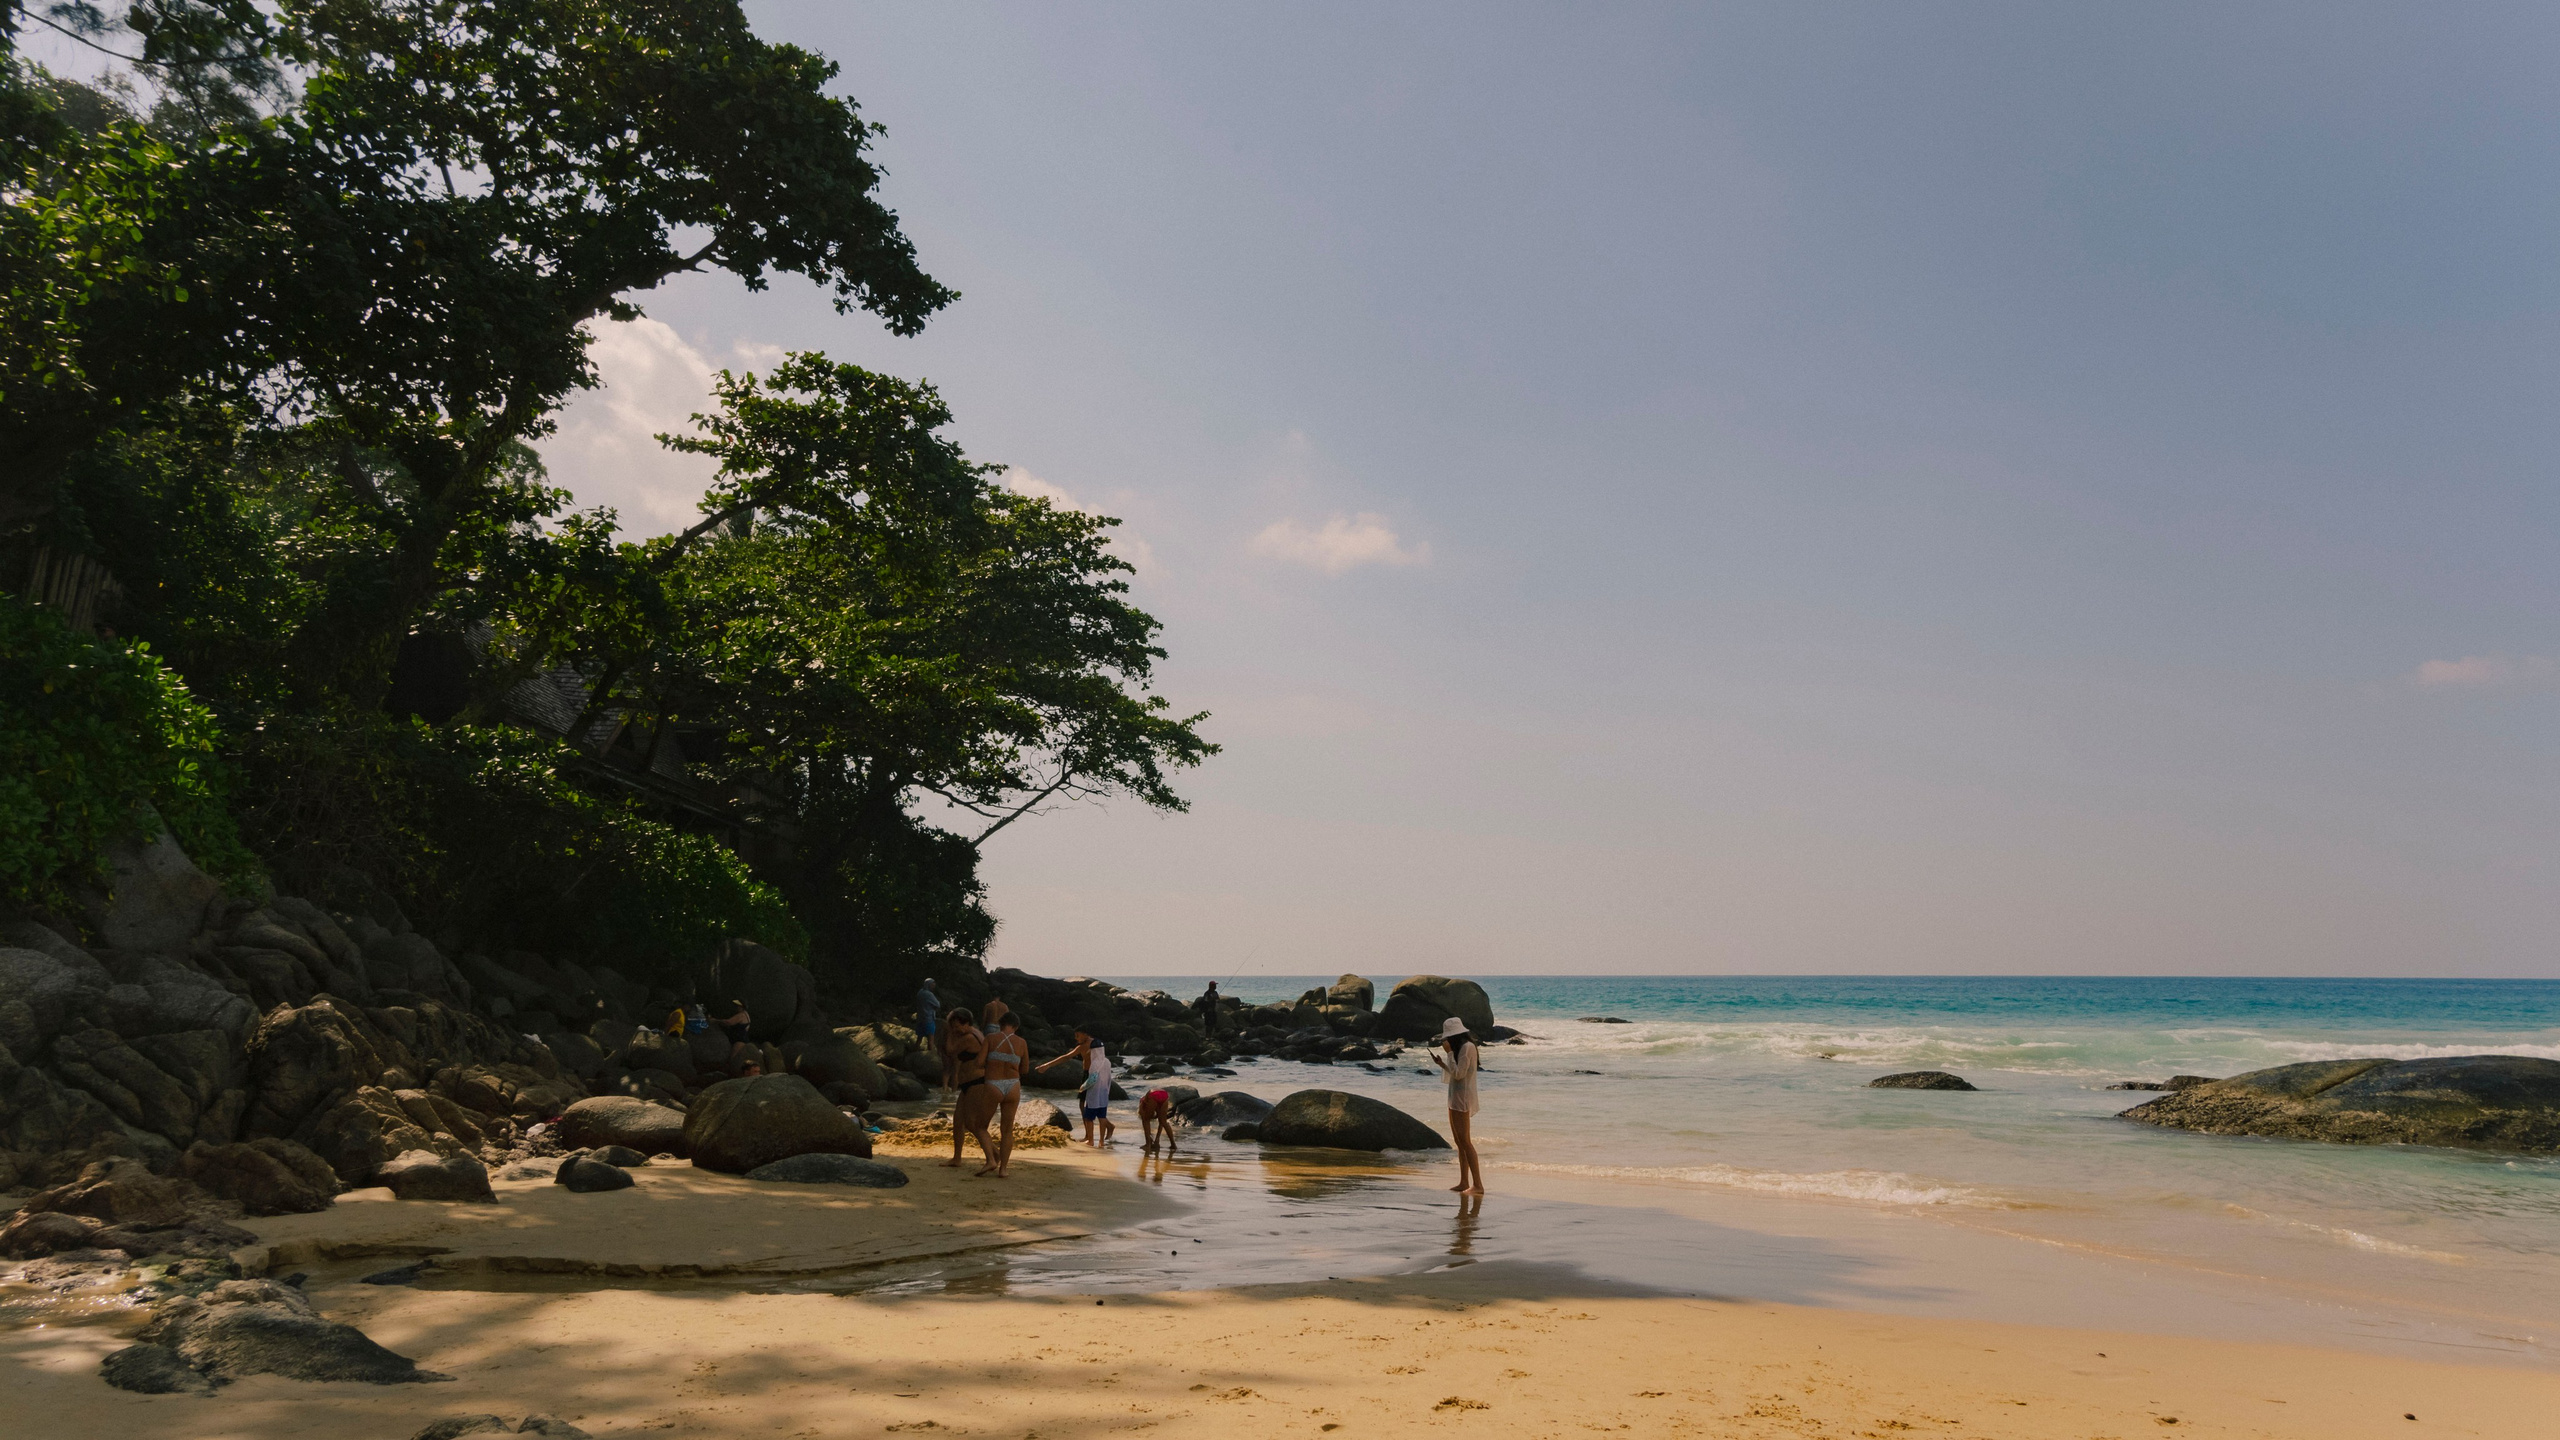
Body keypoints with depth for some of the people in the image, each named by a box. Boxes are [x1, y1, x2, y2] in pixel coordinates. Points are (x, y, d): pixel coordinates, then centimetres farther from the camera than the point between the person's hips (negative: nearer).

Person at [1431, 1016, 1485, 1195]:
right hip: (1455, 1098, 10)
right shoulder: (1460, 1047, 16)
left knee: (1465, 1141, -13)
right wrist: (1442, 1064, 10)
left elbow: (1458, 1074, -19)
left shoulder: (1467, 1047, -14)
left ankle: (1478, 1184, -15)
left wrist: (1449, 1053, -13)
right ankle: (1464, 1182, 14)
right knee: (1459, 1141, 11)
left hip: (1463, 1099, -10)